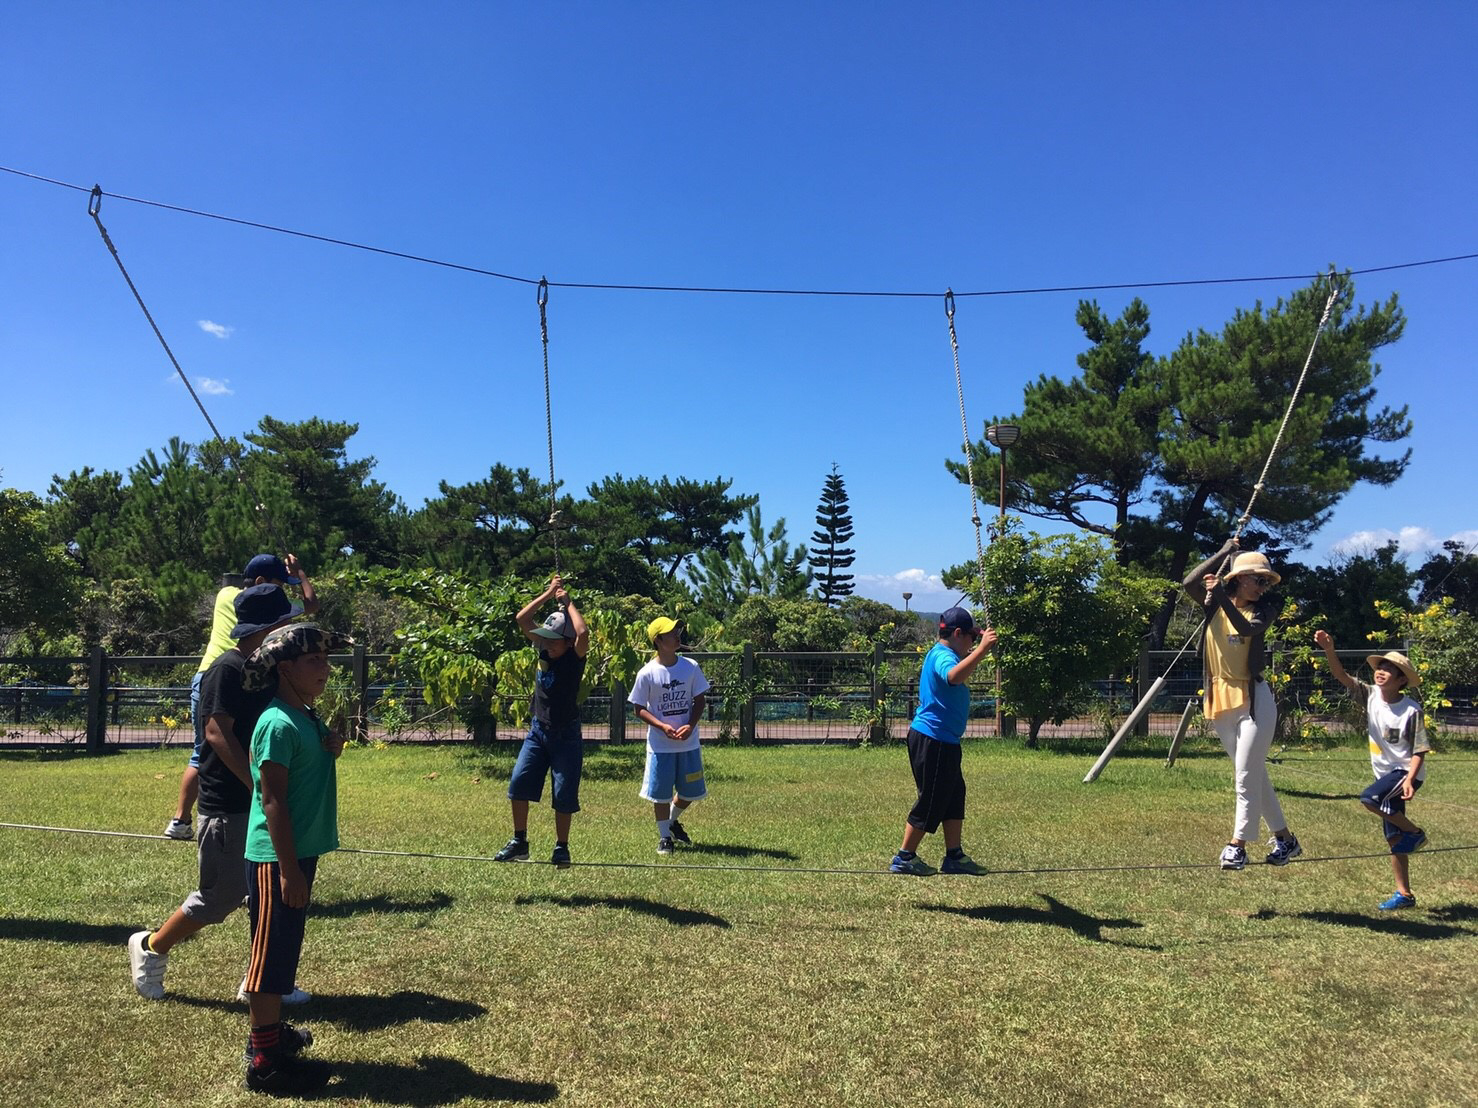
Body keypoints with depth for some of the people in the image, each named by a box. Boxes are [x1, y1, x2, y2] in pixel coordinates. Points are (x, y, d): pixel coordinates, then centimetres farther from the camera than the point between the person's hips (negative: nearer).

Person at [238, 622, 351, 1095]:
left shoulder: (308, 719, 9)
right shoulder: (278, 724, -19)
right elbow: (272, 802, -21)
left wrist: (330, 751, 0)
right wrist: (289, 869, -21)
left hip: (300, 852, 9)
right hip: (276, 858, -9)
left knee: (285, 948, 20)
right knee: (272, 951, 0)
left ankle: (270, 1029, 34)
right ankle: (264, 1060, 9)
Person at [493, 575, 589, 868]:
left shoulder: (575, 657, -12)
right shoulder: (543, 649, 1)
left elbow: (583, 632, -33)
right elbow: (522, 620, -4)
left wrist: (567, 602, -19)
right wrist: (548, 594, -7)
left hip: (566, 734, -4)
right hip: (538, 730, 4)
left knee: (564, 795, 1)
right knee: (518, 782, -3)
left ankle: (561, 848, 15)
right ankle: (519, 842, 11)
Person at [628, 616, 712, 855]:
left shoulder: (690, 667, -2)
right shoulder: (647, 673, -10)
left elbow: (699, 700, 4)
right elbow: (640, 709, -5)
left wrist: (691, 725, -12)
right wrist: (662, 726, -19)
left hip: (689, 743, 3)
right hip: (660, 745, -3)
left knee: (691, 791, 12)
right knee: (661, 794, 4)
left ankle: (673, 821, 40)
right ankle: (664, 836, 25)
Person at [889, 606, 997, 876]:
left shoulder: (942, 653, 14)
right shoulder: (942, 655, -18)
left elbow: (962, 674, 36)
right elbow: (954, 676, -43)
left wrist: (979, 646, 24)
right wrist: (982, 649, -48)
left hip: (944, 741, 11)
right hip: (932, 740, -11)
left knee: (954, 796, 15)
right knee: (931, 800, -1)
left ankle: (954, 856, 23)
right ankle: (904, 857, 10)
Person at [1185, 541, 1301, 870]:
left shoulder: (1263, 609, -2)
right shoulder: (1213, 604, 4)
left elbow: (1247, 628, -22)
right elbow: (1190, 582, -13)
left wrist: (1221, 596, -32)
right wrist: (1224, 552, -8)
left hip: (1254, 699, -3)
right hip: (1220, 700, 3)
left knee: (1247, 775, -4)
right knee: (1255, 774, 12)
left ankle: (1237, 844, 2)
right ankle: (1284, 838, 24)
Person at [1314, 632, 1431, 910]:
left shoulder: (1411, 710, -16)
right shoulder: (1370, 696, -4)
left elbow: (1419, 750, -15)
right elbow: (1342, 676, -15)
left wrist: (1409, 780, -26)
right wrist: (1328, 649, -30)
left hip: (1406, 772, -6)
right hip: (1385, 772, 6)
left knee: (1370, 798, -30)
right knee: (1394, 838, 9)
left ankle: (1415, 832, -5)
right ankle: (1404, 894, 20)